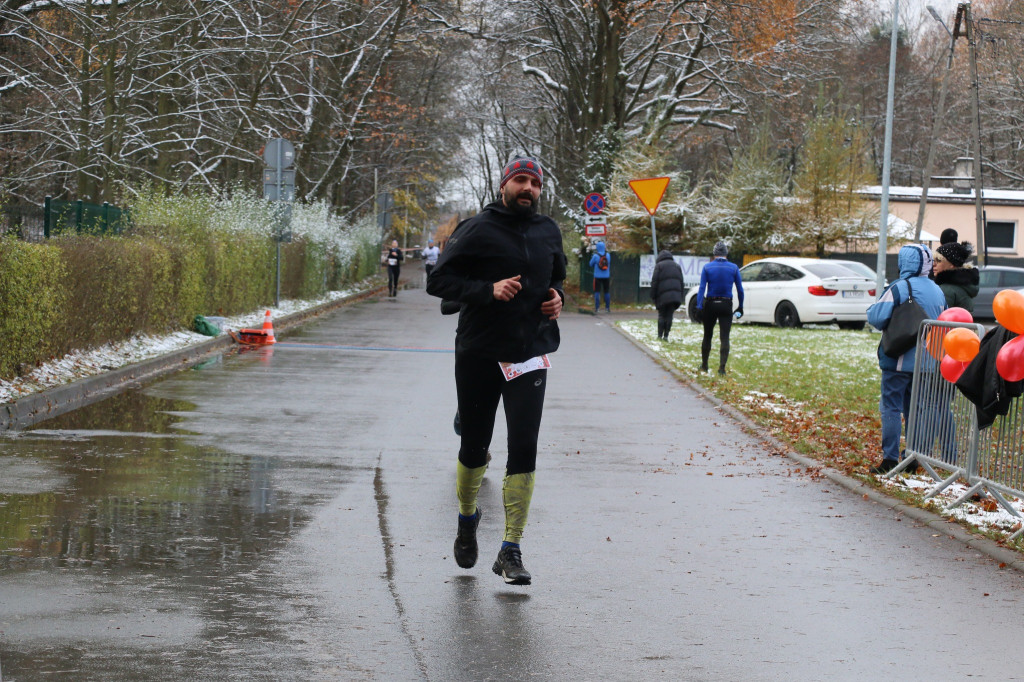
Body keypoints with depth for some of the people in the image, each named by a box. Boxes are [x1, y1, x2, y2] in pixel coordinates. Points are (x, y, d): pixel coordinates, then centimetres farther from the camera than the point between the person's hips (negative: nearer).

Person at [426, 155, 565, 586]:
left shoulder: (548, 232, 10)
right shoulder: (477, 230, -6)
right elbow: (438, 281, -9)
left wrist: (557, 296, 6)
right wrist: (488, 290, -21)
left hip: (530, 355, 3)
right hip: (478, 354, -3)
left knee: (524, 449, -8)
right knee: (474, 447, 9)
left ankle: (511, 551, -5)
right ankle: (467, 518, 38)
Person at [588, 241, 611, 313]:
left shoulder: (595, 256, -12)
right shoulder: (608, 255, -3)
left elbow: (591, 264, 1)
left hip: (598, 277, -3)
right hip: (606, 277, 3)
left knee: (597, 292, 1)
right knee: (607, 292, 12)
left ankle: (597, 308, -6)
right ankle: (608, 307, 15)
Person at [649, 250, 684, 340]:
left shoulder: (659, 265, 4)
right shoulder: (677, 266, 19)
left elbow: (654, 282, -2)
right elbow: (681, 282, 17)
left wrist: (653, 296, 1)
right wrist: (680, 298, 17)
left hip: (663, 295, -3)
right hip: (675, 295, 3)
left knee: (661, 315, 4)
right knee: (669, 315, 4)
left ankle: (660, 335, 1)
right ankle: (666, 335, -1)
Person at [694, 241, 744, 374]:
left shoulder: (707, 268, -3)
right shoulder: (733, 268, -1)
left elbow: (702, 288, -10)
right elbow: (740, 290, 1)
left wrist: (699, 307, -13)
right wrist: (740, 307, 10)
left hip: (710, 305, 1)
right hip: (726, 306, -1)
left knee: (707, 336, 14)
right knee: (725, 337, -2)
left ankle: (704, 366, 23)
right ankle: (722, 367, -13)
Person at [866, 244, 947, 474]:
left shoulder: (899, 288, -14)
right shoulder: (937, 291, 7)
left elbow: (877, 317, -20)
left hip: (899, 360, -6)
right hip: (927, 361, 6)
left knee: (891, 408, -1)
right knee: (915, 410, 13)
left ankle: (890, 459, -5)